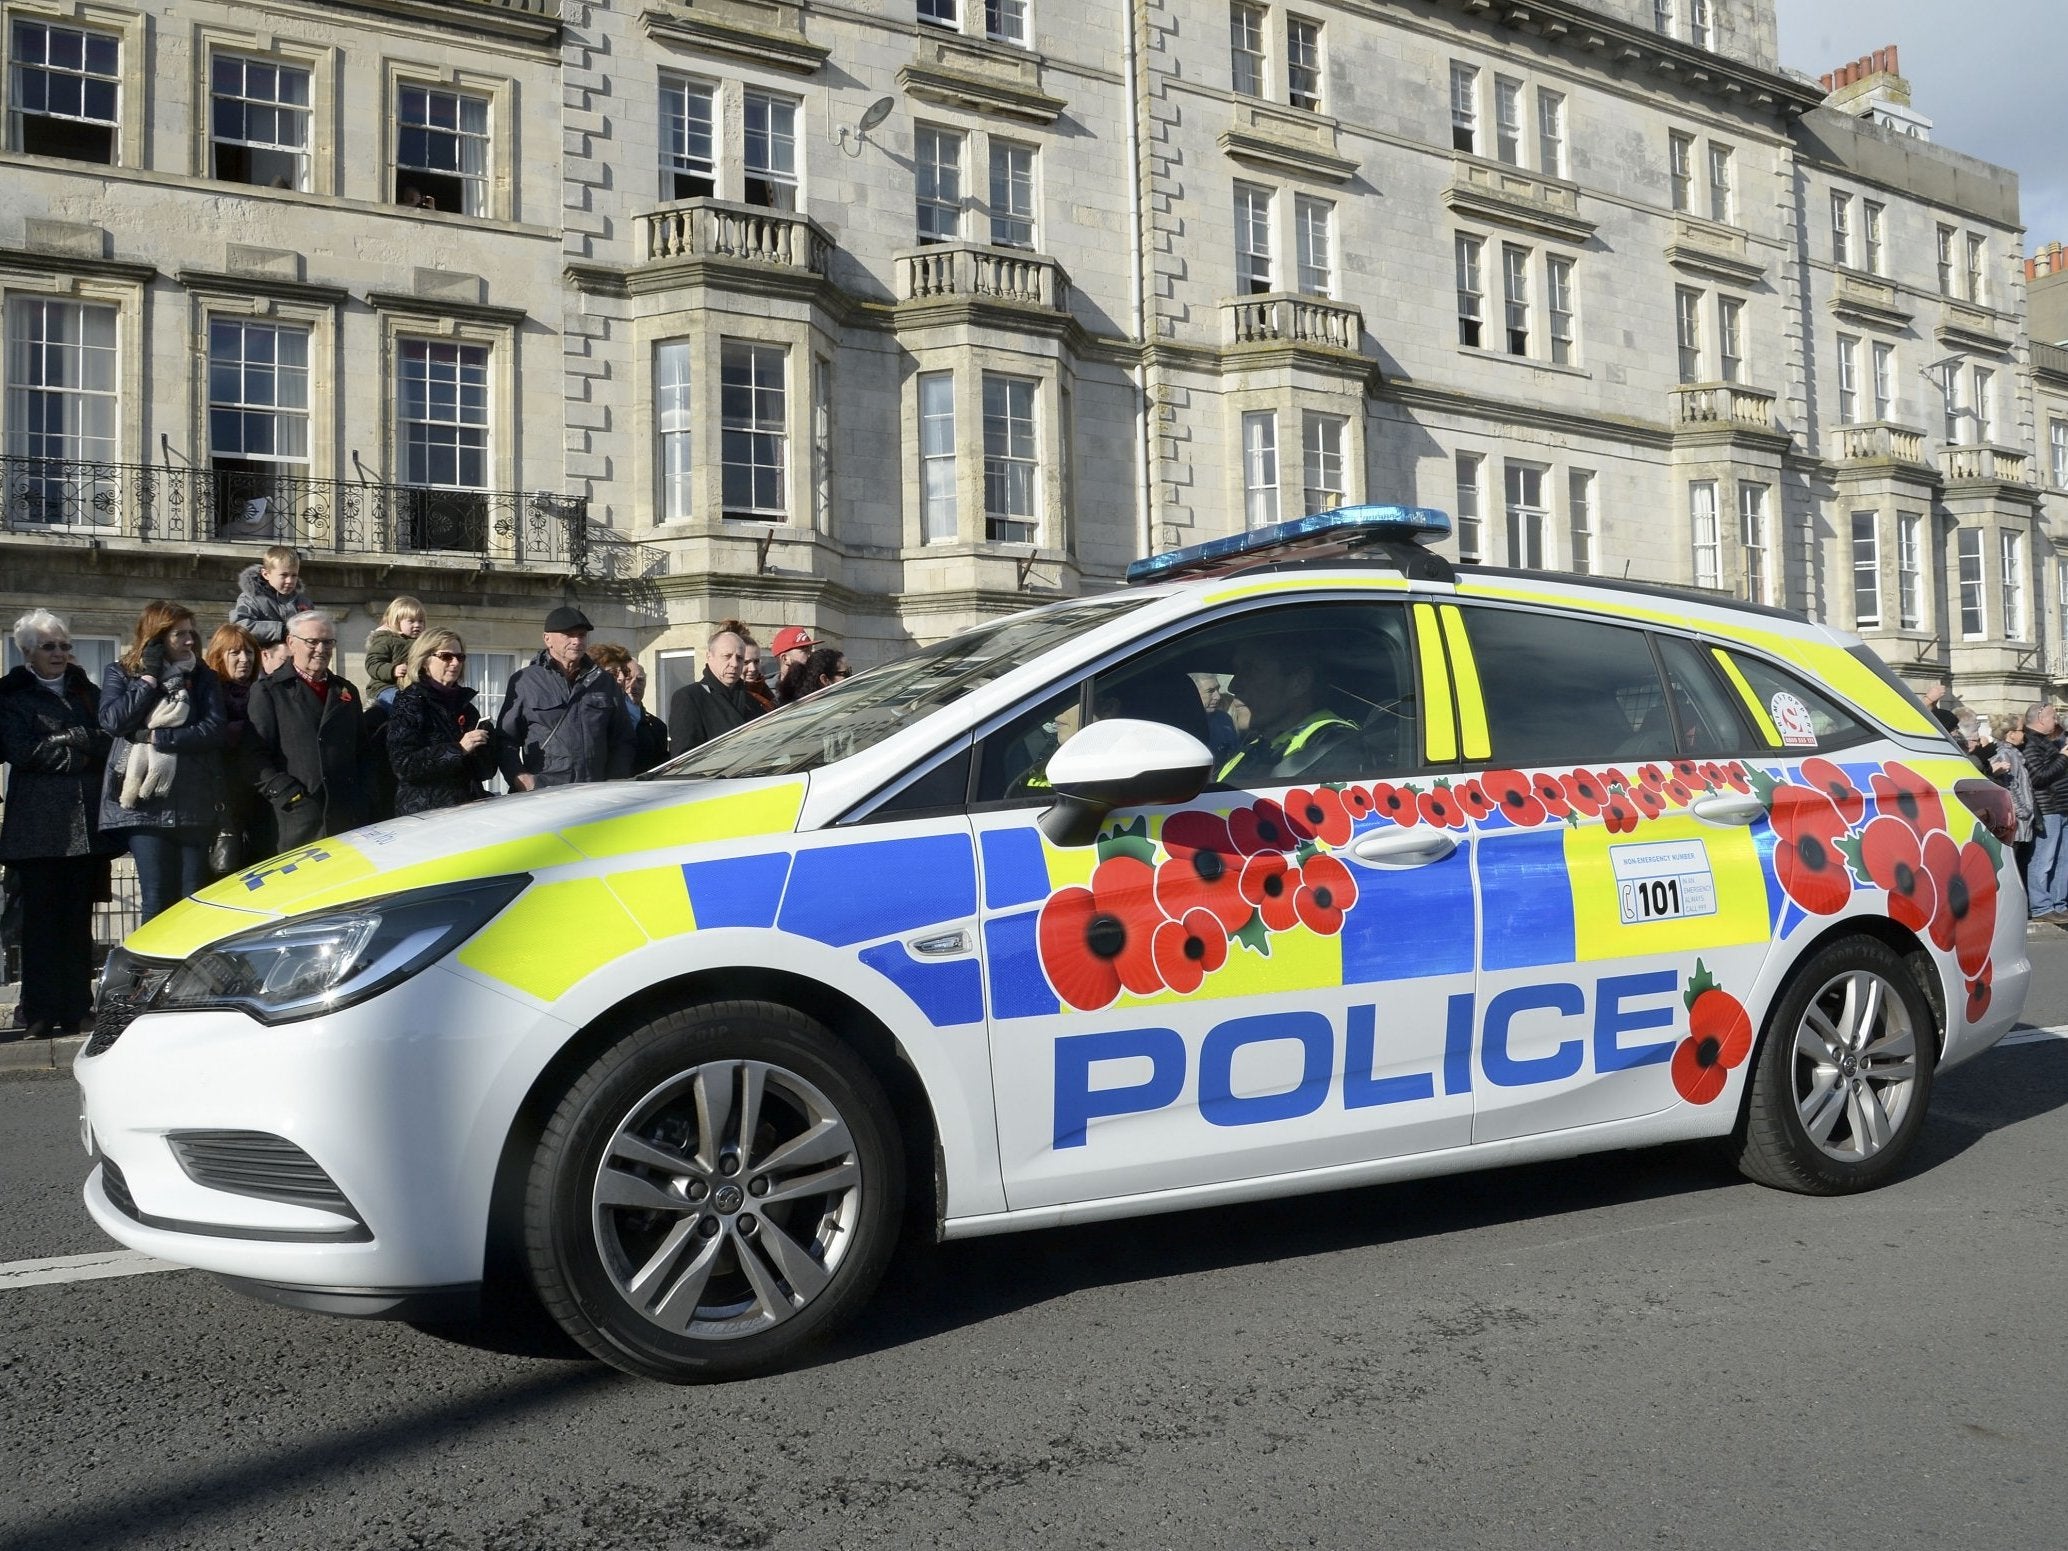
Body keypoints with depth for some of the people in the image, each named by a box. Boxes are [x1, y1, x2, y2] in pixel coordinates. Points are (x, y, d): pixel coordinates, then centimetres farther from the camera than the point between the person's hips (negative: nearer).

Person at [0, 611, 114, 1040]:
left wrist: (59, 746, -7)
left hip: (86, 823, 3)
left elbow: (107, 745, 7)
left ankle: (75, 1010, 6)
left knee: (78, 919, 3)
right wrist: (80, 742, -4)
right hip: (39, 825, -3)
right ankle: (41, 1013, -1)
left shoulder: (89, 694, 19)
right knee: (42, 919, -4)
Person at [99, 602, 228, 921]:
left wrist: (155, 736, -9)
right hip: (144, 800, -1)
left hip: (193, 802, 1)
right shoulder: (120, 672, 11)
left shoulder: (203, 676, 11)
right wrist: (149, 678, -4)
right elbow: (112, 721, -6)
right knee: (158, 898, -7)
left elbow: (213, 729, -3)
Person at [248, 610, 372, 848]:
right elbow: (257, 752, -3)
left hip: (349, 818, 4)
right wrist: (284, 793, -13)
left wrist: (365, 799, 7)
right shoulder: (267, 691, 6)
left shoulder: (346, 692, 22)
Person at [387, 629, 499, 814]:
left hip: (468, 806, 5)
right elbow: (404, 765, -16)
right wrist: (457, 749, -21)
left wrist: (487, 735, -8)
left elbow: (486, 770, 11)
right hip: (423, 812, -5)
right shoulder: (409, 703, -4)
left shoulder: (465, 704, 13)